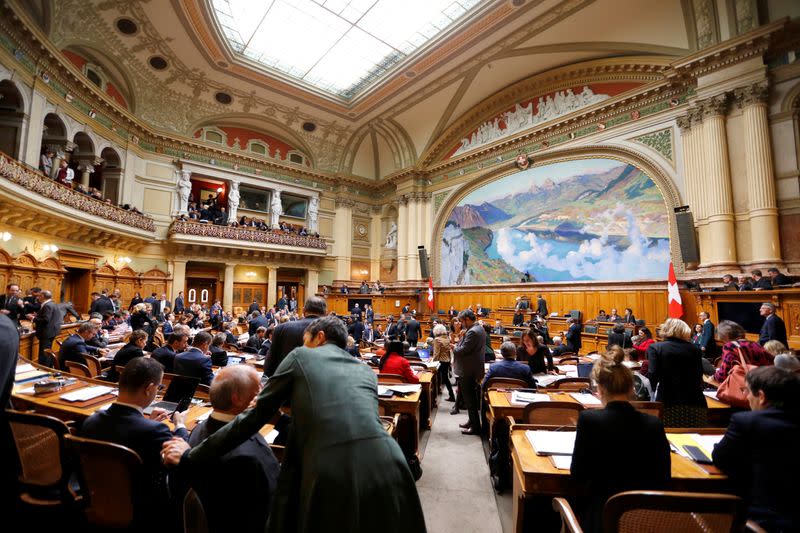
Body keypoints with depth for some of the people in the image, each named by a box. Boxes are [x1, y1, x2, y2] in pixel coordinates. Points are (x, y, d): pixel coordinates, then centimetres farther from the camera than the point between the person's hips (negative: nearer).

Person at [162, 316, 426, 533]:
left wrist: (191, 456, 23)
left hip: (332, 476, -4)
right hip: (387, 468, 5)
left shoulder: (300, 357, 12)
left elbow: (254, 417, 11)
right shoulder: (366, 371, 22)